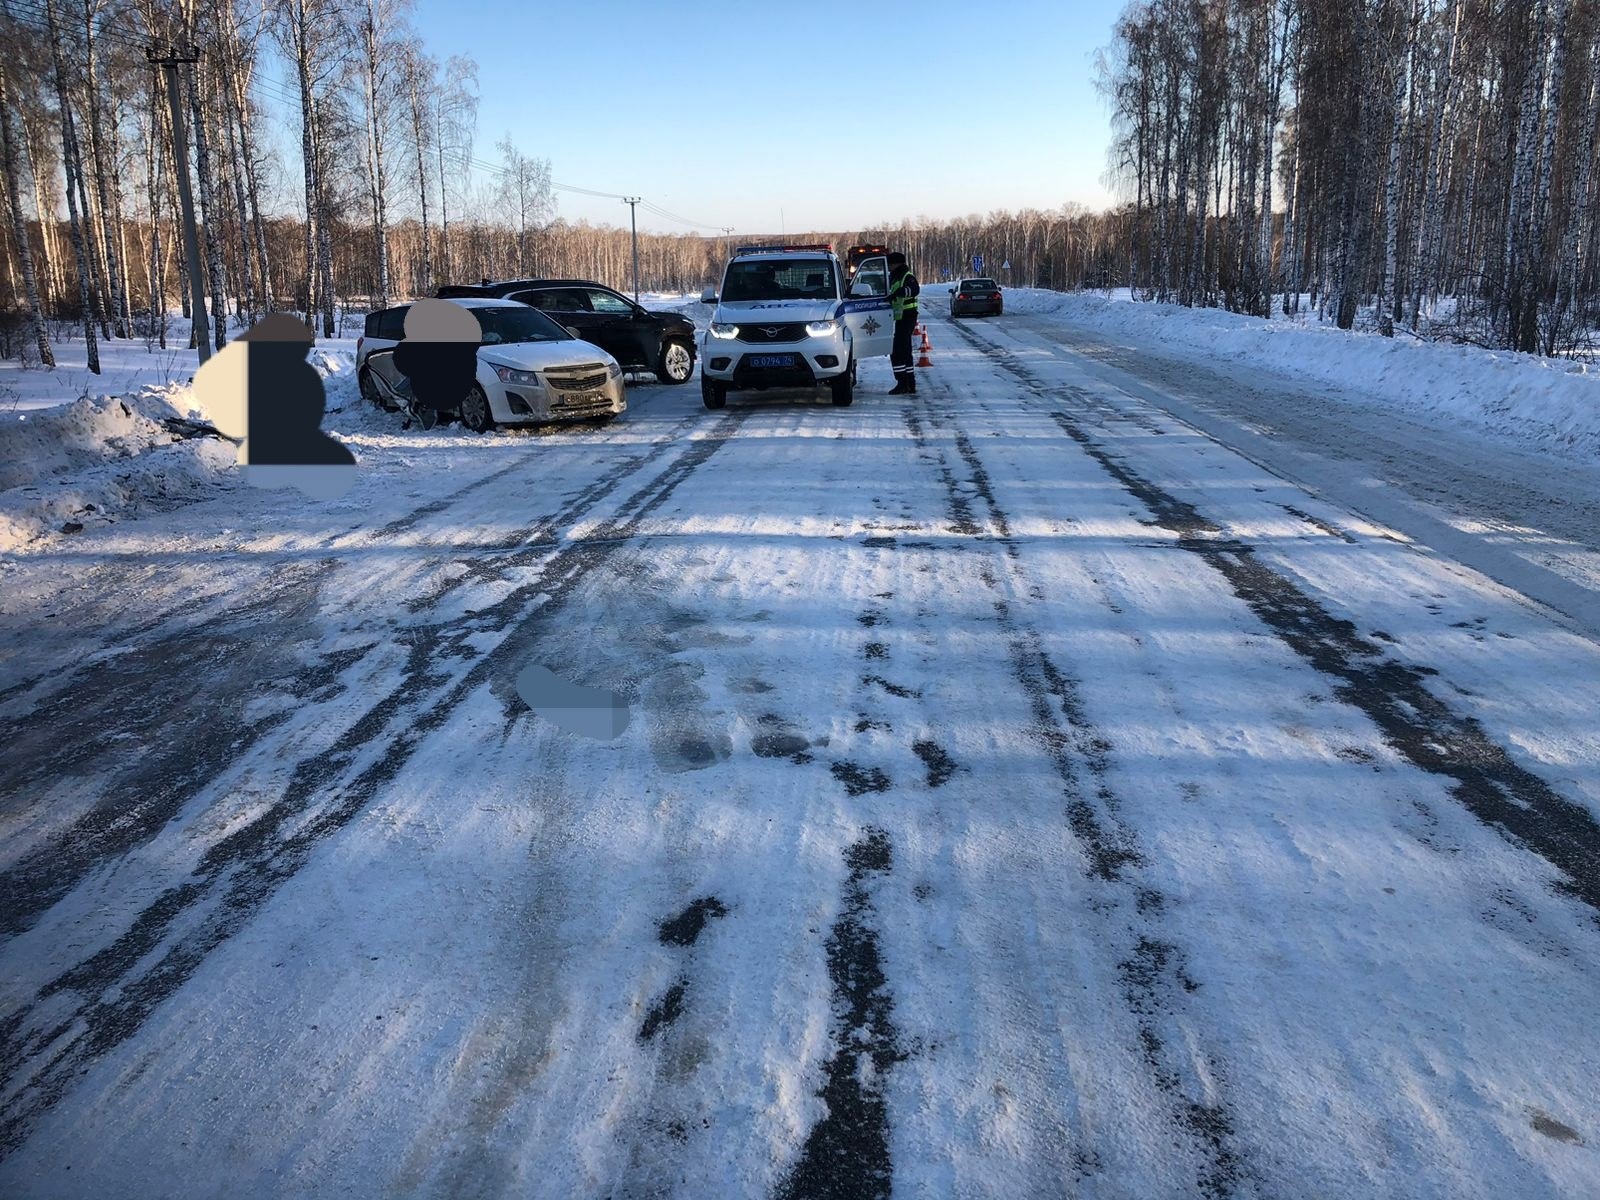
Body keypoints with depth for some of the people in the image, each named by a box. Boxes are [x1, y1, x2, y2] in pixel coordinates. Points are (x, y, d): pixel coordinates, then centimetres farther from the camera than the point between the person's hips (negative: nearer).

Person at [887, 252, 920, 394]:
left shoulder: (907, 276, -13)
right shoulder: (894, 277, 18)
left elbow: (914, 289, -34)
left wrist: (900, 292, -45)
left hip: (906, 317, -11)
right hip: (901, 317, 11)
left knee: (896, 351, -13)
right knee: (905, 351, 14)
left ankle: (902, 383, -13)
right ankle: (910, 385, 20)